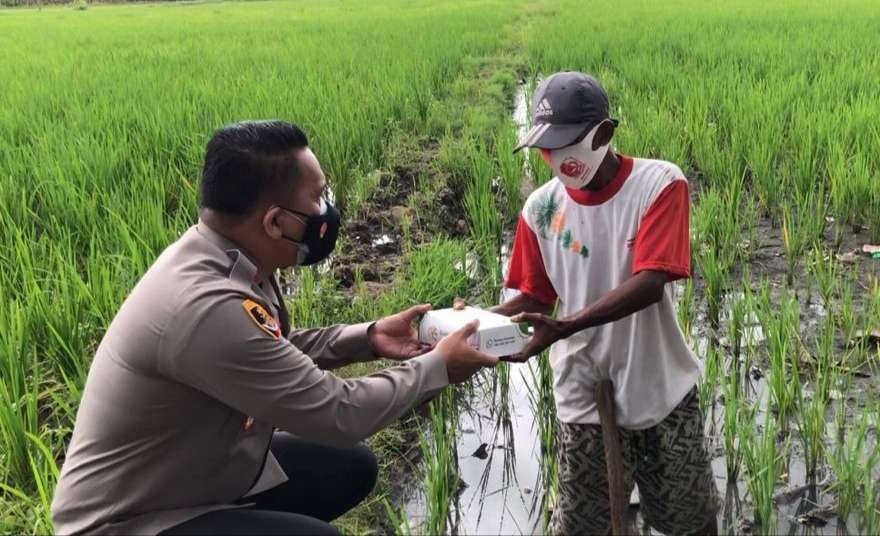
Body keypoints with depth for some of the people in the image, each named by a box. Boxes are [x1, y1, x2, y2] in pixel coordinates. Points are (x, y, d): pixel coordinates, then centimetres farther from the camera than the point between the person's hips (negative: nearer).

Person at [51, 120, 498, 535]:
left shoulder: (222, 255, -7)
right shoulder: (208, 308, -35)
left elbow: (278, 354, 12)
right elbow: (337, 414, -25)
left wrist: (367, 338, 0)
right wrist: (438, 367, -11)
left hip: (196, 469, 9)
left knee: (352, 468, 13)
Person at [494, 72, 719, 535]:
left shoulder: (660, 184, -15)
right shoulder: (541, 208, -6)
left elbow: (650, 283, -25)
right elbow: (535, 296, 3)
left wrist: (565, 327, -37)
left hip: (661, 390, -1)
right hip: (584, 398, 2)